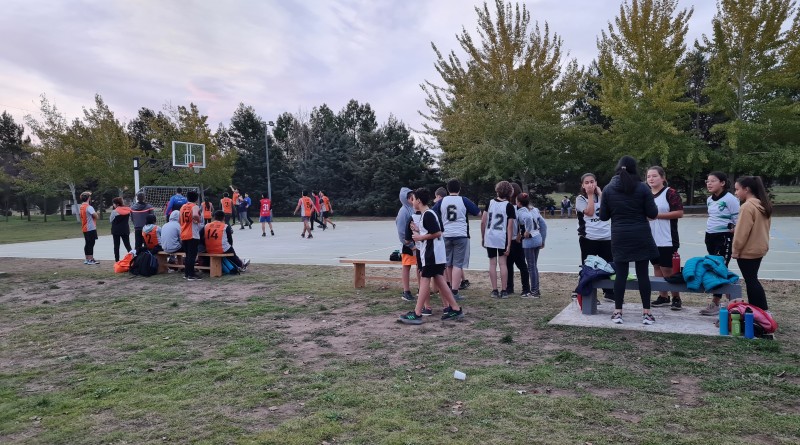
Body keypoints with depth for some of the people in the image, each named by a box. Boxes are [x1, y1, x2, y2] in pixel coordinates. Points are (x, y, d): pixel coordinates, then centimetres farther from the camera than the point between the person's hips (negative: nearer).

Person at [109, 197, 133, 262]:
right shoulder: (128, 210, 2)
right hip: (125, 230, 3)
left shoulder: (115, 211, -11)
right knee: (128, 245, 7)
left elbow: (111, 220, -1)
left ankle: (117, 260, 6)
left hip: (116, 230, -3)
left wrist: (112, 210, -2)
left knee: (116, 246, 5)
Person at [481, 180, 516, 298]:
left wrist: (482, 237, 11)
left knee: (492, 264, 6)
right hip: (502, 238, -2)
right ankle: (504, 291, 5)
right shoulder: (509, 206, -5)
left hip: (489, 237, 2)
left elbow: (483, 222, 1)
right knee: (502, 263, 4)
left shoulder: (490, 203, 2)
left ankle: (494, 291, 7)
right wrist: (508, 245, -6)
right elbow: (509, 228, -8)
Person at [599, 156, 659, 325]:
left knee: (621, 274, 5)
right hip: (641, 236, -1)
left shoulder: (608, 189, -1)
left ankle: (617, 312, 7)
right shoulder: (642, 188, -5)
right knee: (643, 273, 4)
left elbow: (603, 216, 2)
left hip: (619, 237, 1)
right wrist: (640, 211, 15)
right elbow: (653, 214, -6)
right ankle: (646, 313, 9)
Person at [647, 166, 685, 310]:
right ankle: (663, 297, 20)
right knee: (657, 267, 11)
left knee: (667, 269, -4)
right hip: (651, 239, 6)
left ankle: (676, 298, 9)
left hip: (667, 239, -6)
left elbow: (680, 212, -13)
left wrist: (658, 215, -17)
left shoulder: (670, 193, -7)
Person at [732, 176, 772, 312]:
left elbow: (742, 233, -20)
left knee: (751, 281, -1)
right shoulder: (764, 205, 9)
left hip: (747, 251, -9)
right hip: (759, 248, 9)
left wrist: (735, 251, -12)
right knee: (753, 280, 16)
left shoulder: (747, 206, -19)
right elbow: (760, 227, 16)